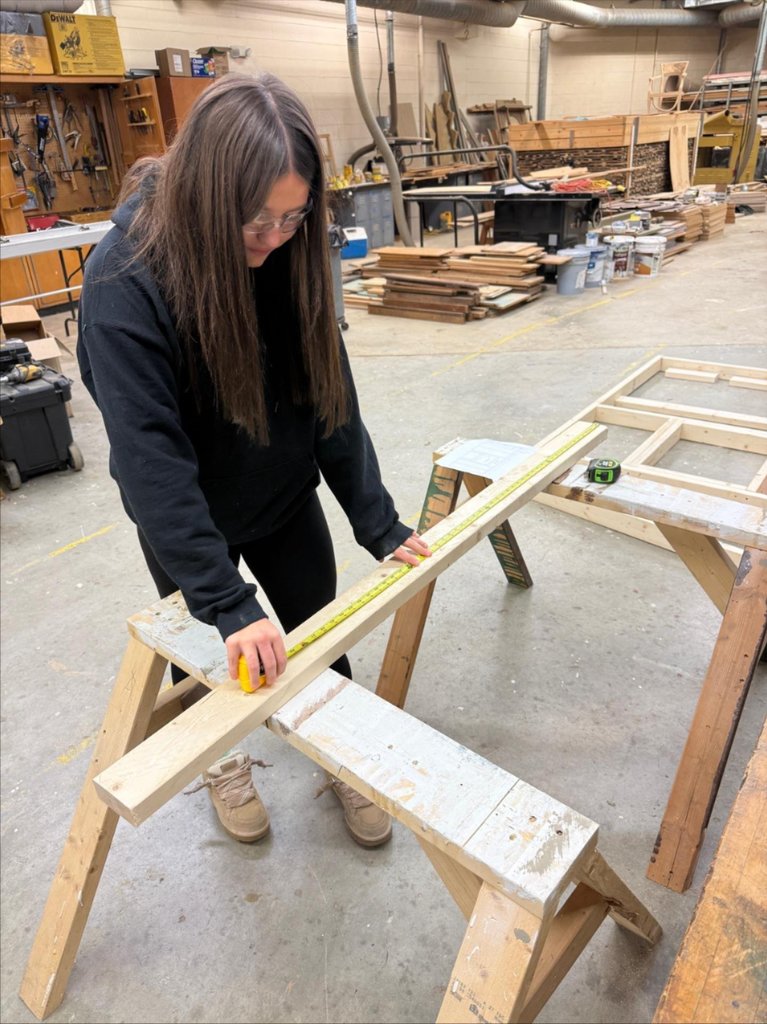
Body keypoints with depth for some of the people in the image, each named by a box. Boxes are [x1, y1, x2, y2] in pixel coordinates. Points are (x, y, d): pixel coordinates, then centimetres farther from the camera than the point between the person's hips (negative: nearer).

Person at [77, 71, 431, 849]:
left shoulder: (288, 255, -14)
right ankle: (223, 760, 49)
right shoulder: (125, 281, -28)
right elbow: (150, 457, -31)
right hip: (188, 519, -3)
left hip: (285, 496, 4)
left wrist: (378, 524, -14)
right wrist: (227, 603, -34)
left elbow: (331, 396, -11)